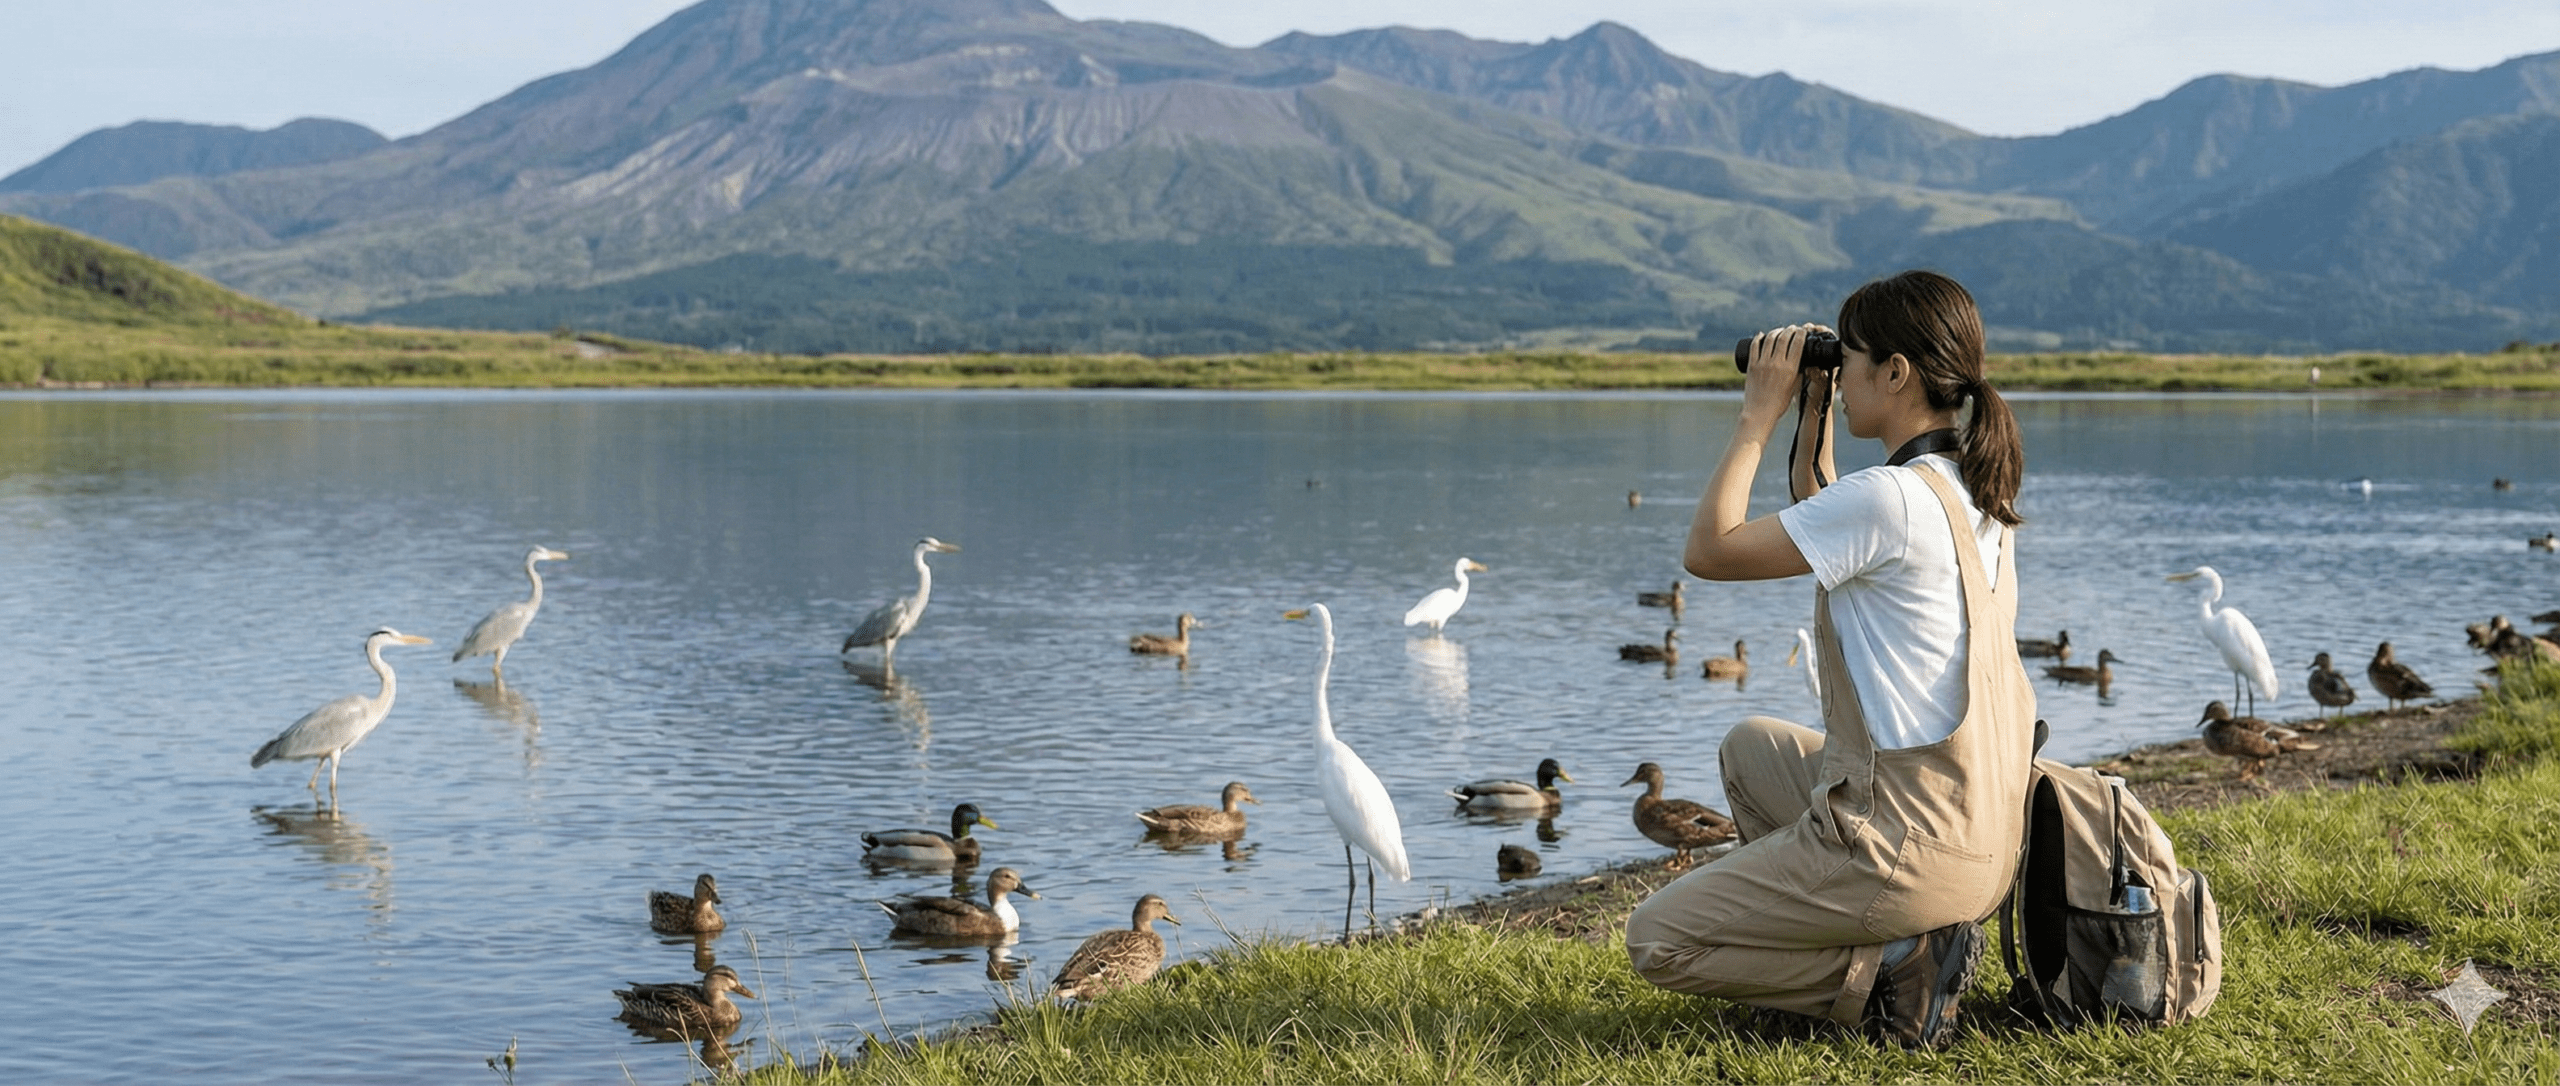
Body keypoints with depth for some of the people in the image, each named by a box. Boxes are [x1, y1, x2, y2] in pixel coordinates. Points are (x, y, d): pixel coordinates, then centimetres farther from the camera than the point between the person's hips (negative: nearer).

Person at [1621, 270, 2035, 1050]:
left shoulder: (1890, 496, -20)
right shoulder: (1973, 490, 8)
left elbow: (1708, 551, -14)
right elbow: (1824, 545, 23)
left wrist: (1759, 416, -6)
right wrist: (1811, 426, 16)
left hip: (1907, 838, -9)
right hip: (1983, 833, 9)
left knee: (1655, 942, 5)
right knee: (1751, 748, 33)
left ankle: (1886, 973, -5)